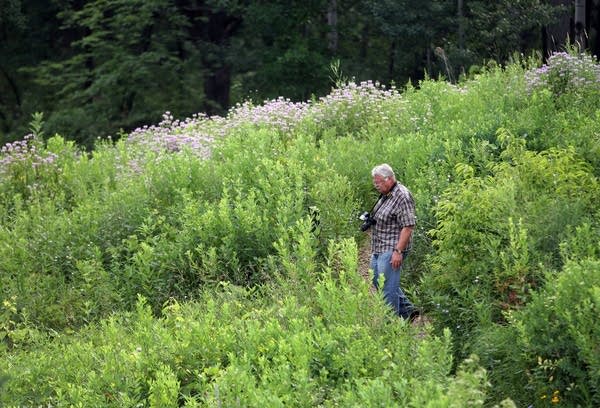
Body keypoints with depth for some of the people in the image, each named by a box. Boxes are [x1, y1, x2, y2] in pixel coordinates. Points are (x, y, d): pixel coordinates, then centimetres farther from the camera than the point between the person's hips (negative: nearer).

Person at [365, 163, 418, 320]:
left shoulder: (402, 197, -18)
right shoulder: (385, 195, 12)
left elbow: (408, 226, -22)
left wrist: (398, 251, -25)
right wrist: (370, 220, 11)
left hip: (392, 250, -11)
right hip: (379, 249, 11)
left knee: (388, 287, -6)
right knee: (378, 282, 17)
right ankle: (407, 310, 25)